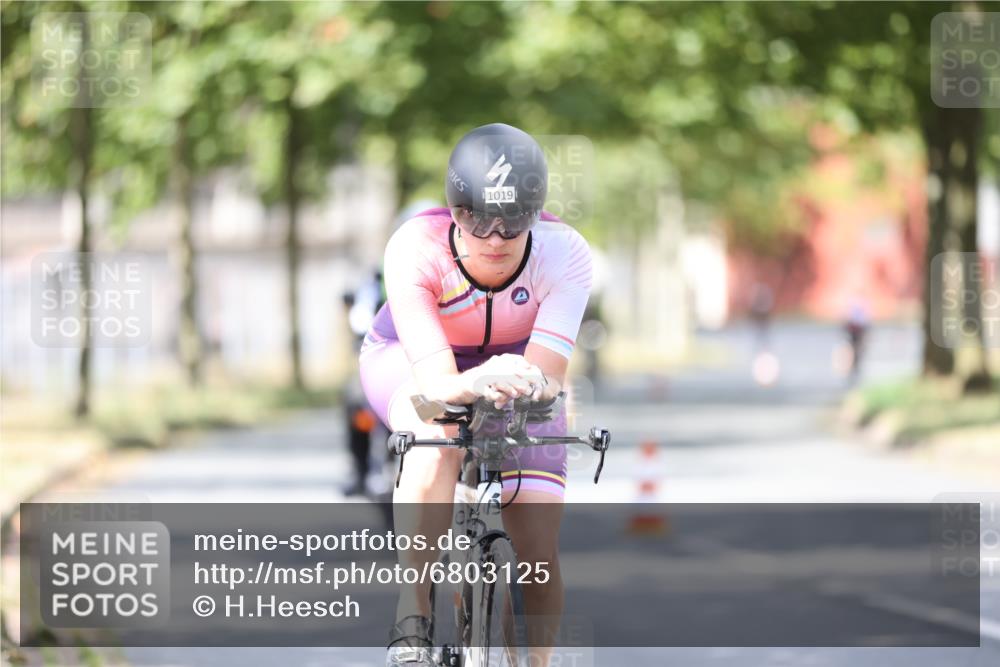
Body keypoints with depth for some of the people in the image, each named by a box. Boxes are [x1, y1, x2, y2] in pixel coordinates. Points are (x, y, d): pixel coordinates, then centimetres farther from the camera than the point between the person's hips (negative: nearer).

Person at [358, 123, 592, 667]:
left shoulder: (564, 253, -31)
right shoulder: (414, 249, -35)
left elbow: (549, 375, -38)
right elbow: (435, 381, -44)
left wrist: (532, 382, -61)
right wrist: (476, 383, -66)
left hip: (514, 362, 2)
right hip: (408, 360, -2)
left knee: (539, 552, -11)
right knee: (437, 436, -38)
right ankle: (412, 621, -31)